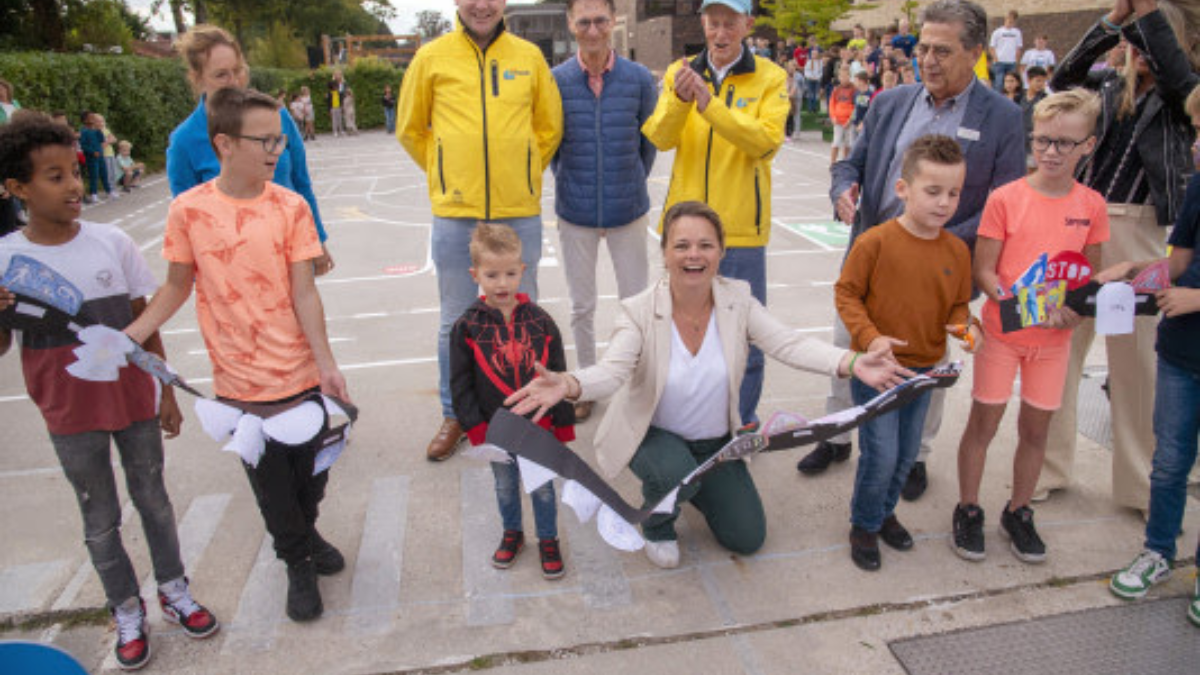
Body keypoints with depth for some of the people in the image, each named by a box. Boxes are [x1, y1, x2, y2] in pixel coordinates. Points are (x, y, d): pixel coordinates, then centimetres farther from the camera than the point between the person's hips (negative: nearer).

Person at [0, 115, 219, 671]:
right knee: (100, 520, 14)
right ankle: (127, 611, 33)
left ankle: (174, 592, 36)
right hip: (71, 417, -1)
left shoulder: (113, 243, -7)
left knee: (154, 501, 16)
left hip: (133, 401, 1)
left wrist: (167, 392, 4)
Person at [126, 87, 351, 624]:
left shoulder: (290, 207, -6)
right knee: (269, 479, 13)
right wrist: (131, 333, -8)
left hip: (301, 373, 1)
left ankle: (305, 532, 45)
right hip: (240, 381, 0)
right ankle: (298, 564, 36)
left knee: (311, 468, 14)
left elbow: (303, 292, -7)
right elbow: (178, 285, 4)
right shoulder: (188, 210, -7)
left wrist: (327, 364, -12)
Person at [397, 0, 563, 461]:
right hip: (455, 214, 0)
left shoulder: (529, 57, 5)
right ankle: (455, 414, 25)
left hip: (520, 214, 1)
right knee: (456, 322, 9)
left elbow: (550, 127, 14)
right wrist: (448, 176, 8)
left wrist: (522, 174, 9)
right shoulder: (432, 57, 3)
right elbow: (409, 130, 12)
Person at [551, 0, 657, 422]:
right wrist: (572, 186, 7)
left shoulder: (639, 79, -5)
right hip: (575, 214, 1)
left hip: (629, 212, 0)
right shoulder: (555, 81, -5)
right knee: (582, 307, 12)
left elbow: (650, 142, 5)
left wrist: (630, 185, 9)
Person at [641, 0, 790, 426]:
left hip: (741, 227, -2)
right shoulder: (680, 73, 7)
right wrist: (680, 100, -26)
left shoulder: (770, 78, 1)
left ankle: (743, 418, 23)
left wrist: (710, 104, -25)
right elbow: (659, 137, -6)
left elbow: (767, 141, -15)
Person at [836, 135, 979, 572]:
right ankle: (865, 524, 20)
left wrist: (966, 325, -11)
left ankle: (885, 510, 41)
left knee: (906, 454, 16)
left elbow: (958, 303, 11)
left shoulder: (957, 251, 0)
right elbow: (846, 293, -9)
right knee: (881, 454, -5)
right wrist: (869, 337, -21)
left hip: (924, 369, 5)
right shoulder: (876, 242, -15)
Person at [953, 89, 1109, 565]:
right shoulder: (1006, 198, -9)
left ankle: (1018, 513, 30)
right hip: (1002, 330, -3)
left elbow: (1092, 272, 10)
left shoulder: (1091, 205, 0)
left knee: (1036, 427, 12)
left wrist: (1075, 307, -10)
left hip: (1055, 335, 3)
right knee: (984, 421, 5)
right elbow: (983, 271, -8)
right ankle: (967, 511, 22)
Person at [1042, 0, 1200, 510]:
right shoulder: (1109, 89, 12)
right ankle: (1048, 467, 17)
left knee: (1135, 355, 5)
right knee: (1061, 344, 5)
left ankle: (1139, 484, 19)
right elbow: (1062, 80, -3)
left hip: (1139, 229, -3)